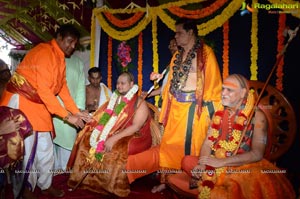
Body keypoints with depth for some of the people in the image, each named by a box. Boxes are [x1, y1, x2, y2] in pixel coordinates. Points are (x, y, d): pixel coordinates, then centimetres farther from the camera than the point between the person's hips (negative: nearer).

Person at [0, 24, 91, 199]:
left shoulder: (60, 58, 9)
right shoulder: (44, 52, -20)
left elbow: (63, 87, 9)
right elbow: (43, 90, -26)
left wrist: (76, 111, 1)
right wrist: (67, 116, -25)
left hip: (39, 105, 9)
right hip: (22, 101, -9)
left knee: (45, 147, 12)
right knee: (27, 147, -3)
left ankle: (46, 185, 26)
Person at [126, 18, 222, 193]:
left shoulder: (206, 53, -6)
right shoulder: (177, 55, 14)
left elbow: (213, 85, -9)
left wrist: (210, 111, -12)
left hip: (194, 108, -6)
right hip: (175, 107, 6)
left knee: (190, 146, 3)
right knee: (169, 145, 9)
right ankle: (165, 180, 24)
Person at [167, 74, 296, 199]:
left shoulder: (256, 116, -7)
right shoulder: (219, 114, 8)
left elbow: (257, 154, -16)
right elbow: (208, 143, 3)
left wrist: (221, 162, -23)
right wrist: (202, 164, -16)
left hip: (245, 168, -5)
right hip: (215, 166, 5)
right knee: (187, 161, -19)